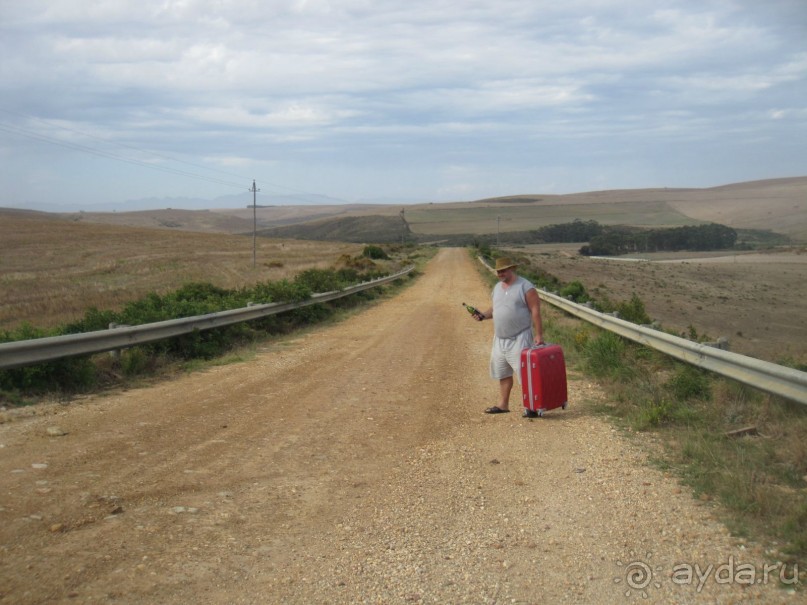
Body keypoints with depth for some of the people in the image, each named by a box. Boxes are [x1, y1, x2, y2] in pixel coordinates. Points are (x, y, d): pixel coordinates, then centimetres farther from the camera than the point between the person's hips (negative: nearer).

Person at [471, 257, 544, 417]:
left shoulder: (525, 287, -10)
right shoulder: (497, 287, 12)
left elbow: (535, 311, -12)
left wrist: (539, 334, -17)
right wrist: (483, 315, 0)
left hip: (520, 338, -8)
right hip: (500, 339, 8)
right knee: (502, 372, 13)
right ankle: (503, 405, 23)